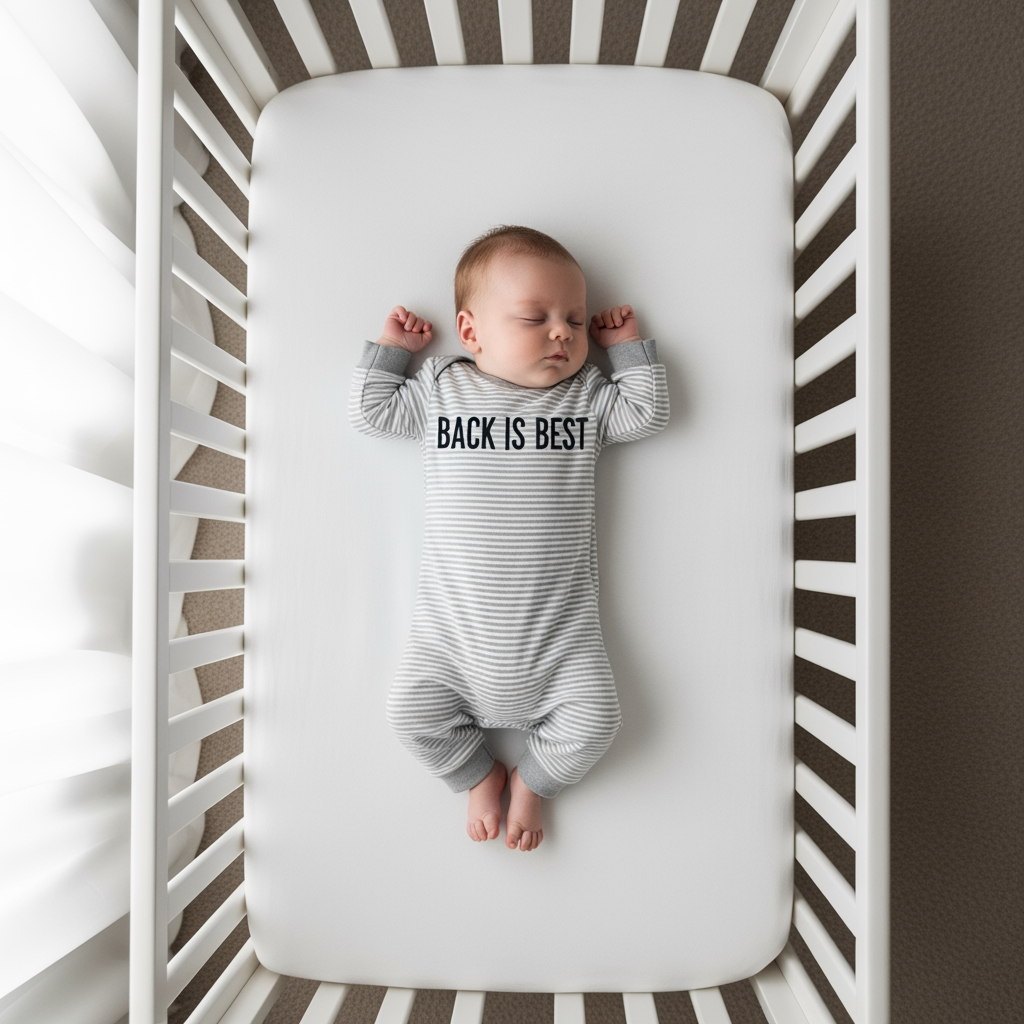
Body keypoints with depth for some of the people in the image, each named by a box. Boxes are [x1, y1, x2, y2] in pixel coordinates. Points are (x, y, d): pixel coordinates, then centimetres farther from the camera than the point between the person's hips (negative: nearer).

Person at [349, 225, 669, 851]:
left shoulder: (587, 394, 6)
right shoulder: (442, 388, 5)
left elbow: (649, 412, 6)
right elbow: (371, 411, 12)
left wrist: (629, 346, 8)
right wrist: (390, 347, 11)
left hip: (559, 622, 0)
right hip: (456, 622, 1)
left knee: (594, 719, -6)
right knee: (412, 711, -2)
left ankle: (532, 781, 25)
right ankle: (481, 774, 26)